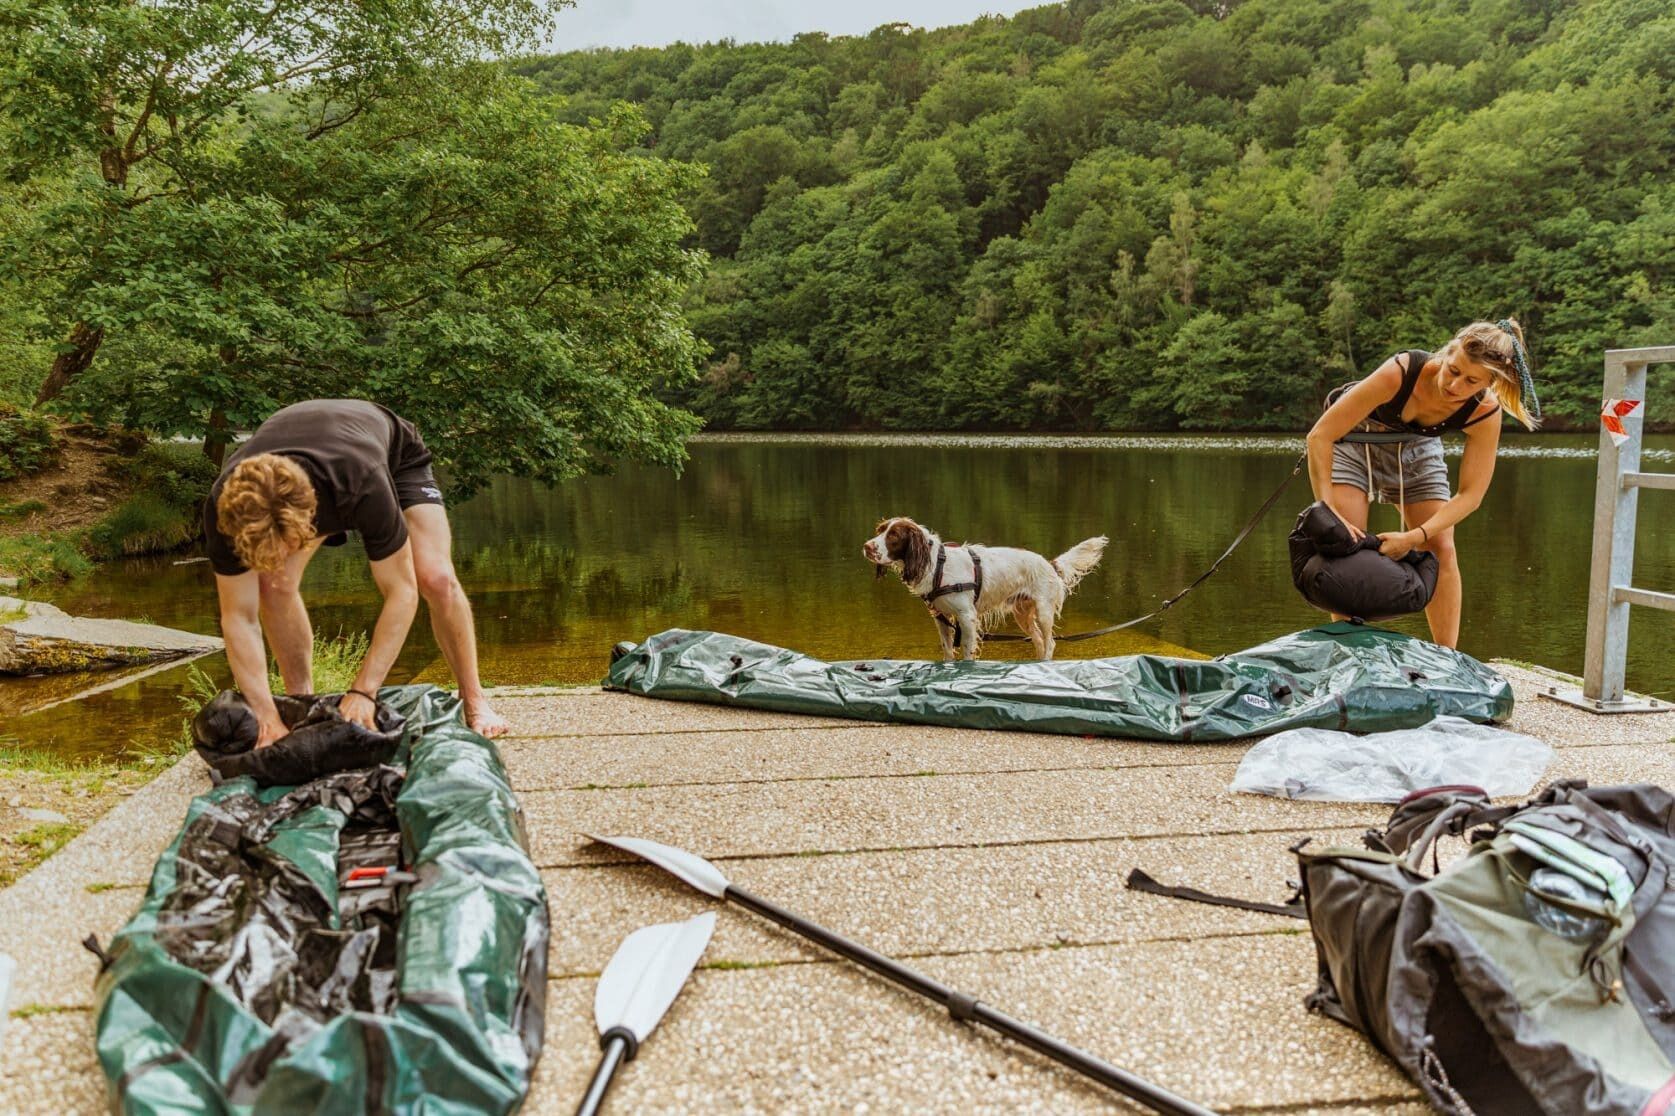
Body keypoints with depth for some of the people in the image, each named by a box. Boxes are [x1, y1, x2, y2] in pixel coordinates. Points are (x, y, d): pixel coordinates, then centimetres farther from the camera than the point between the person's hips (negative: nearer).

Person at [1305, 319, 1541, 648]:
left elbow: (1470, 495, -22)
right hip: (1353, 439, -3)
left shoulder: (1484, 412, -28)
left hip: (1416, 447, 3)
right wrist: (1328, 510, -40)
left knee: (1442, 550, -7)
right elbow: (1319, 436, -36)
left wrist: (1415, 536, -36)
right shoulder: (1400, 372, -39)